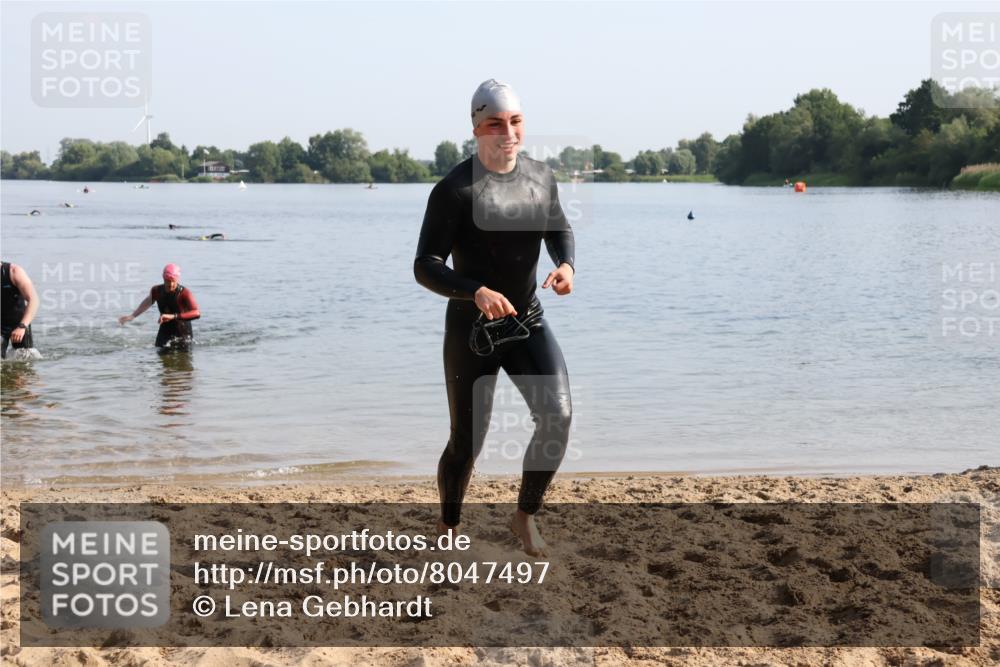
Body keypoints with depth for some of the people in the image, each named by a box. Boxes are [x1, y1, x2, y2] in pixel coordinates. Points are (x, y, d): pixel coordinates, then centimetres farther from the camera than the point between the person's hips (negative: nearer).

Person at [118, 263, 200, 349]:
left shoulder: (184, 293, -23)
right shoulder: (157, 291, -7)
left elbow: (197, 313, -38)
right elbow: (148, 302, 18)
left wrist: (173, 316, -46)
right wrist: (132, 316, 22)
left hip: (182, 335, -4)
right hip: (164, 332, 4)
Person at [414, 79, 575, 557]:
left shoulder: (541, 176, 1)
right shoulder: (455, 189, -17)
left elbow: (559, 230, 18)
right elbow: (425, 267, -19)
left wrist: (566, 264, -5)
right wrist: (476, 292, -36)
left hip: (528, 323, 4)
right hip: (470, 329, -4)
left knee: (557, 416, -15)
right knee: (466, 444, 3)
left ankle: (525, 516, 6)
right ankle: (447, 526, 31)